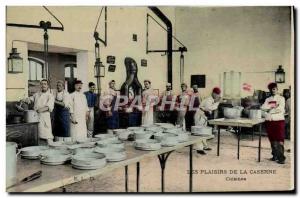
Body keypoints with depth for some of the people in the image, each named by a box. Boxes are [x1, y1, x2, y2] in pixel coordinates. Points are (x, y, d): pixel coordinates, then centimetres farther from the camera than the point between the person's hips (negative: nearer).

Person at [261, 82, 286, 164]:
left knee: (280, 140, -9)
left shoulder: (281, 98, 5)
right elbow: (263, 107, 1)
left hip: (279, 120, -4)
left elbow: (280, 109, -9)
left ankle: (281, 157, -8)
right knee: (272, 140, 8)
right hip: (269, 121, 4)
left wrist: (269, 110, -3)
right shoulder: (268, 99, 17)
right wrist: (272, 106, -11)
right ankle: (275, 156, 18)